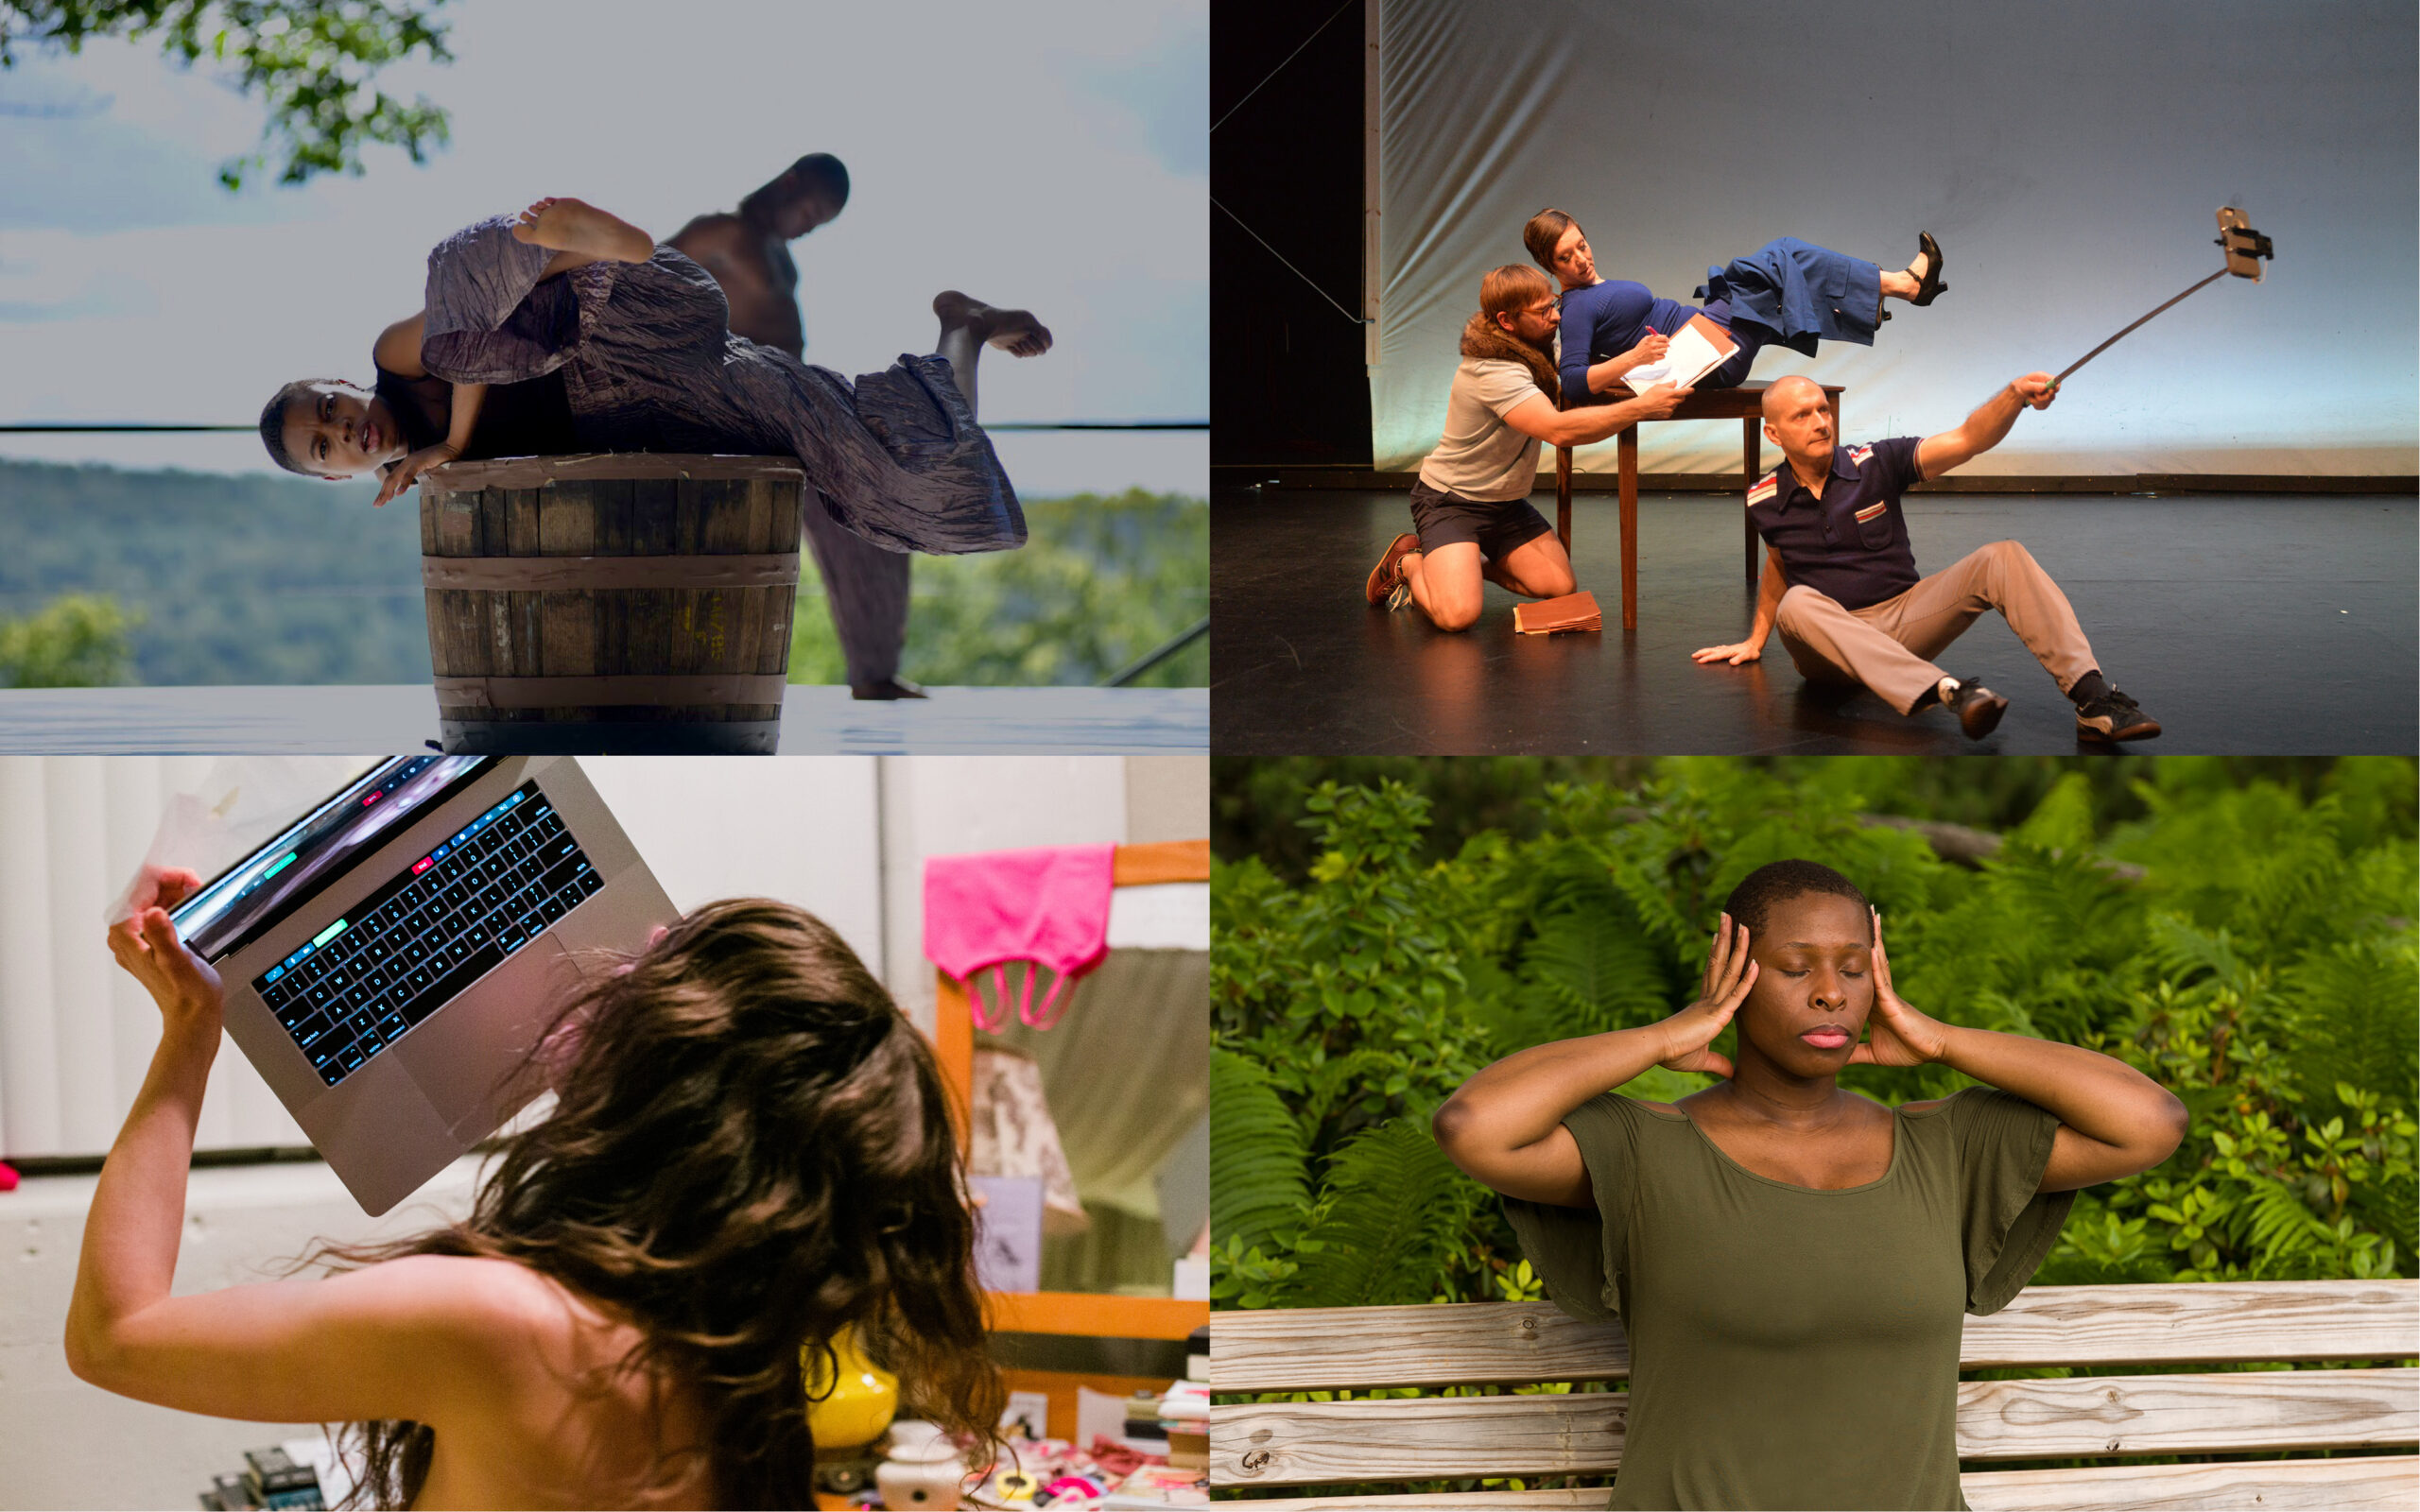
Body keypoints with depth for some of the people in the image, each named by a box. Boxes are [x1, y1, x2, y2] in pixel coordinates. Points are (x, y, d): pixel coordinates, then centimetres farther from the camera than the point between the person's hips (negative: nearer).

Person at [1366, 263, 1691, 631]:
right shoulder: (1492, 372, -29)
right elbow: (1558, 429, -40)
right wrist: (1641, 407, -41)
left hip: (1506, 504, 9)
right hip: (1450, 501, -9)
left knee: (1559, 587, -6)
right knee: (1457, 614, -26)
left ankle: (1476, 563, 18)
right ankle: (1409, 564, 8)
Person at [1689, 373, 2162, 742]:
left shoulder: (1875, 464, -1)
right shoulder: (1764, 502, 3)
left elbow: (1966, 441, -13)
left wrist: (2016, 395, -31)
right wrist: (1755, 642, 30)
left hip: (1904, 621, 1)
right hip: (1830, 645, -1)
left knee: (2002, 559, -21)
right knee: (1798, 604, -38)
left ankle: (2092, 698, -37)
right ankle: (1949, 691, -55)